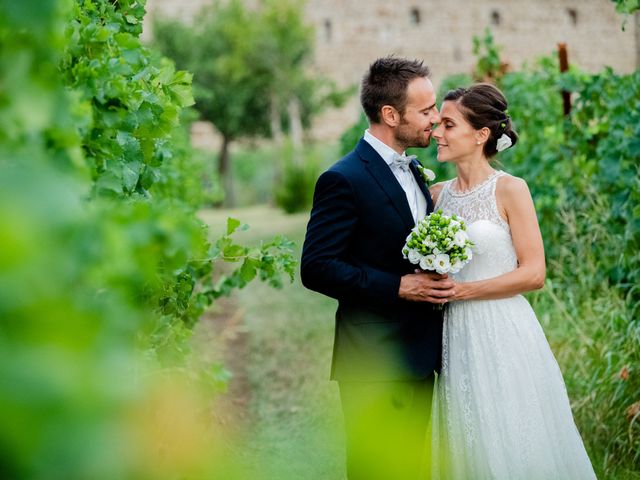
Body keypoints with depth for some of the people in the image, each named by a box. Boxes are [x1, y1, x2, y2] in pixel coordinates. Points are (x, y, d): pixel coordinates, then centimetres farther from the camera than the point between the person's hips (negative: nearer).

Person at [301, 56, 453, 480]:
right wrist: (399, 287, -21)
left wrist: (437, 279, 3)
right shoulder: (344, 180, -14)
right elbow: (316, 267, -19)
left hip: (419, 358, 8)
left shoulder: (414, 171, 13)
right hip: (376, 365, -8)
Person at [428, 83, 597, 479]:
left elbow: (534, 273, -11)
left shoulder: (510, 190, -7)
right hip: (455, 337, 5)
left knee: (510, 444, 2)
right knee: (464, 444, 10)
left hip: (501, 337, -5)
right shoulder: (437, 194, 7)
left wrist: (461, 290, -14)